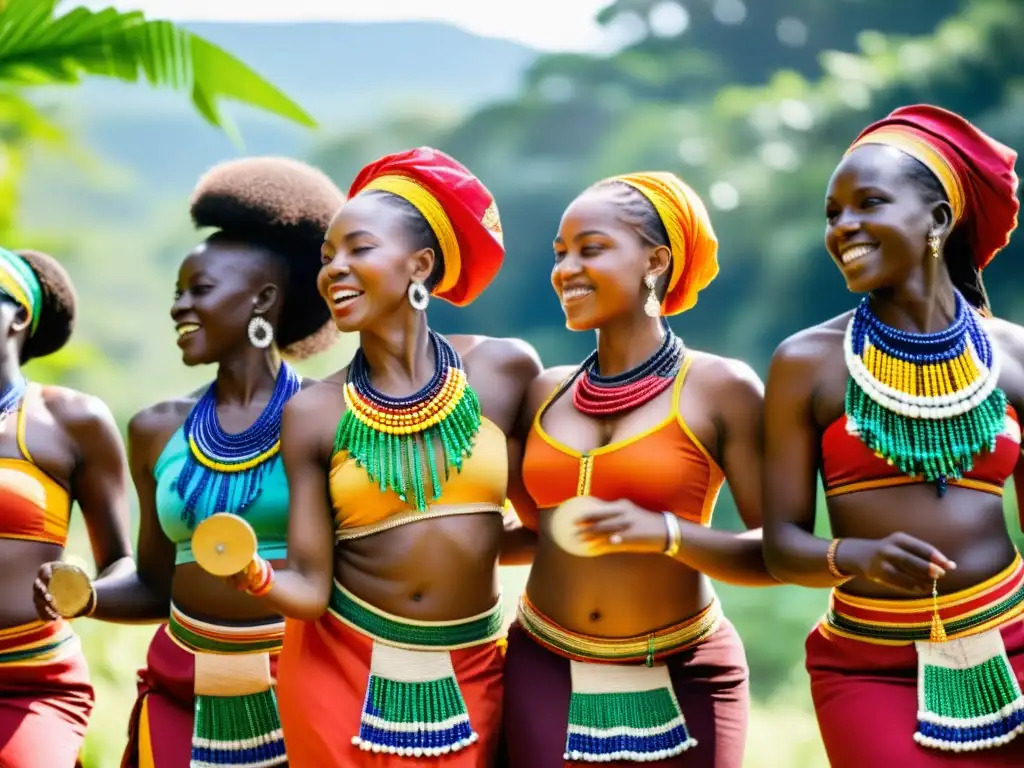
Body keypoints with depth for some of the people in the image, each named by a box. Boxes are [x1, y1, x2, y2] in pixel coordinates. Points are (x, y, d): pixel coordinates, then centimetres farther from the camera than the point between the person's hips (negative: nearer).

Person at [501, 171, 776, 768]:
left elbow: (777, 552, -11)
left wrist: (664, 533, -23)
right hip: (545, 673, 3)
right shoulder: (547, 393, 4)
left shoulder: (721, 388, -8)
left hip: (680, 683, -3)